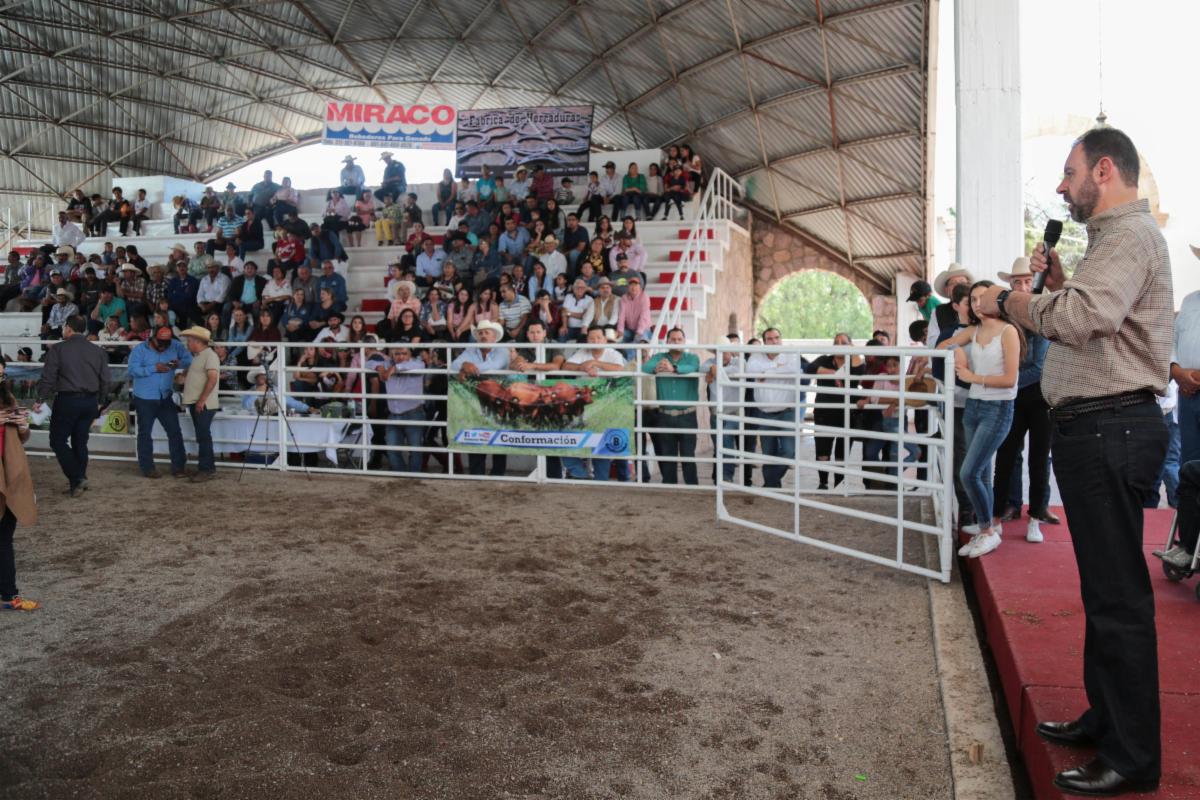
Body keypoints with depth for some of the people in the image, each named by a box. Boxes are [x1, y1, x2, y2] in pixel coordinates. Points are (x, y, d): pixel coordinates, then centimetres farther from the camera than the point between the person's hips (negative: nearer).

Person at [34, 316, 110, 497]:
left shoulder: (58, 349, -7)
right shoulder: (97, 351, 6)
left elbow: (48, 378, -9)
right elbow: (106, 380, 7)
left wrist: (41, 400, 3)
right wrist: (99, 401, 19)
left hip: (67, 400, -5)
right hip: (90, 401, 5)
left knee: (58, 441, 6)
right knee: (80, 441, 14)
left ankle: (76, 479, -6)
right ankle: (80, 481, 17)